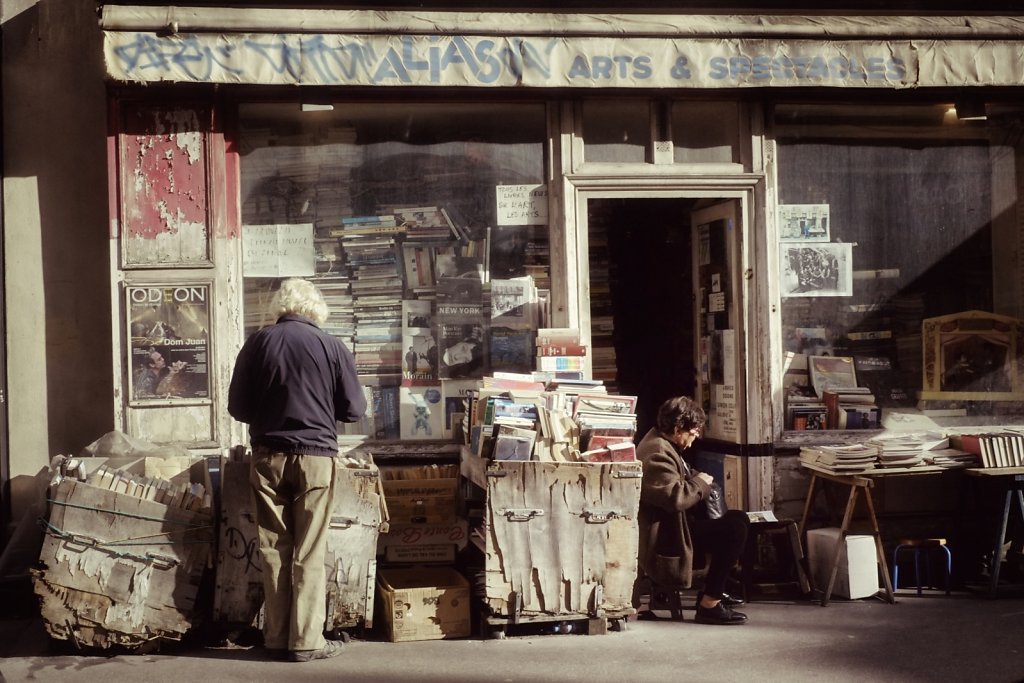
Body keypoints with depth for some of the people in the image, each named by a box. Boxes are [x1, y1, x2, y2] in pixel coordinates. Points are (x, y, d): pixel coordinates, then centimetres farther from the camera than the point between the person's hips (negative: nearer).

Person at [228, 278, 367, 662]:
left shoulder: (257, 344, 0)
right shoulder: (332, 347, -3)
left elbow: (237, 407, 4)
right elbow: (354, 410, 2)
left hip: (268, 456, 2)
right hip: (315, 456, -2)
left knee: (274, 551, 7)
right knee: (309, 554, 2)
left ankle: (276, 638, 10)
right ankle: (306, 641, 3)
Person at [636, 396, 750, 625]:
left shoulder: (660, 442, 13)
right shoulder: (657, 453, -22)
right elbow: (676, 498, -31)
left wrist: (697, 479, 9)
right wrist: (700, 483, -13)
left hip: (670, 525, 12)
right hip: (665, 535, -12)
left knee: (733, 519, 18)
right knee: (735, 524, -21)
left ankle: (713, 588, 21)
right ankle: (709, 603, -18)